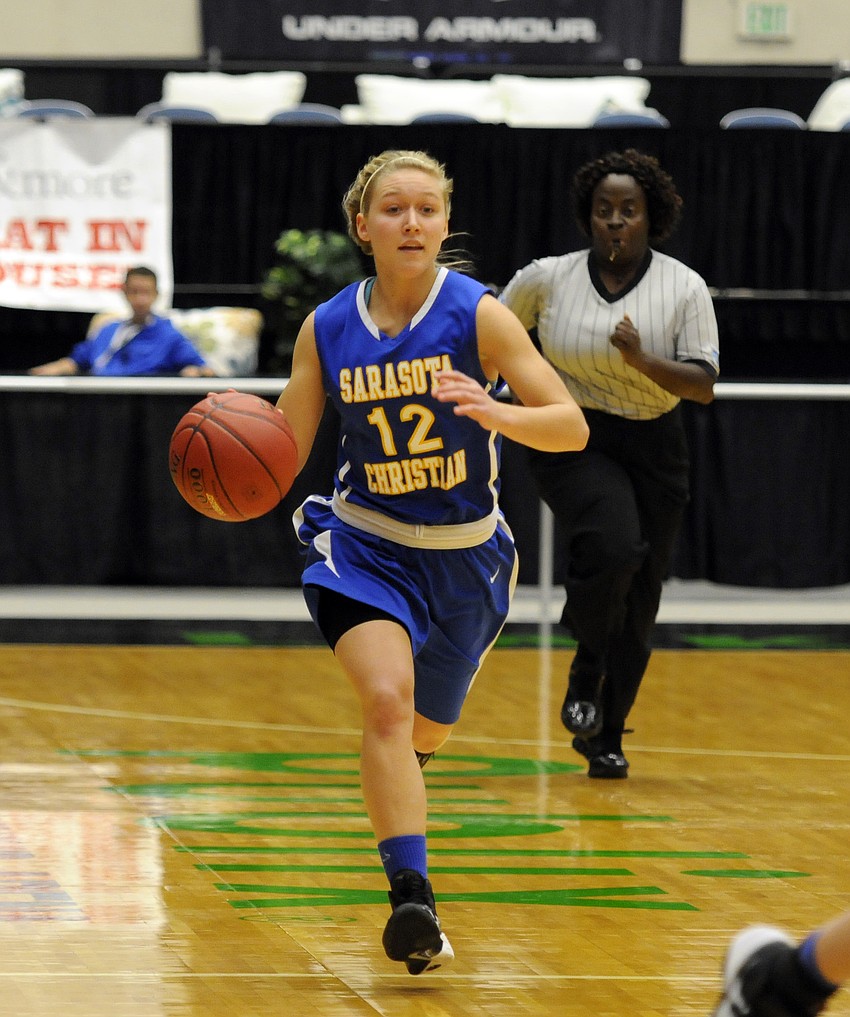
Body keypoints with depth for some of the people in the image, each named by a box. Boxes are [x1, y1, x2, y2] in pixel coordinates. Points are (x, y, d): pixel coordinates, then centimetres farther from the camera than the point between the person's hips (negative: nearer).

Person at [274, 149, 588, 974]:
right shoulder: (326, 331, -6)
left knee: (425, 732, 17)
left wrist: (494, 414, -36)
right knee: (387, 699, -27)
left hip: (463, 556, 1)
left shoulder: (478, 315, -13)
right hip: (364, 544, -1)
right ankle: (412, 901, -30)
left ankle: (393, 791, 55)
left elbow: (572, 426, -17)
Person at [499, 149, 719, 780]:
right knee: (613, 547, -29)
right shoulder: (548, 279, -5)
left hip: (652, 449, 2)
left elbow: (704, 386, -12)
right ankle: (586, 674, -6)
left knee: (637, 604, 5)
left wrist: (642, 360, -27)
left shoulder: (684, 288, -6)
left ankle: (605, 736, 22)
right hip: (571, 442, -2)